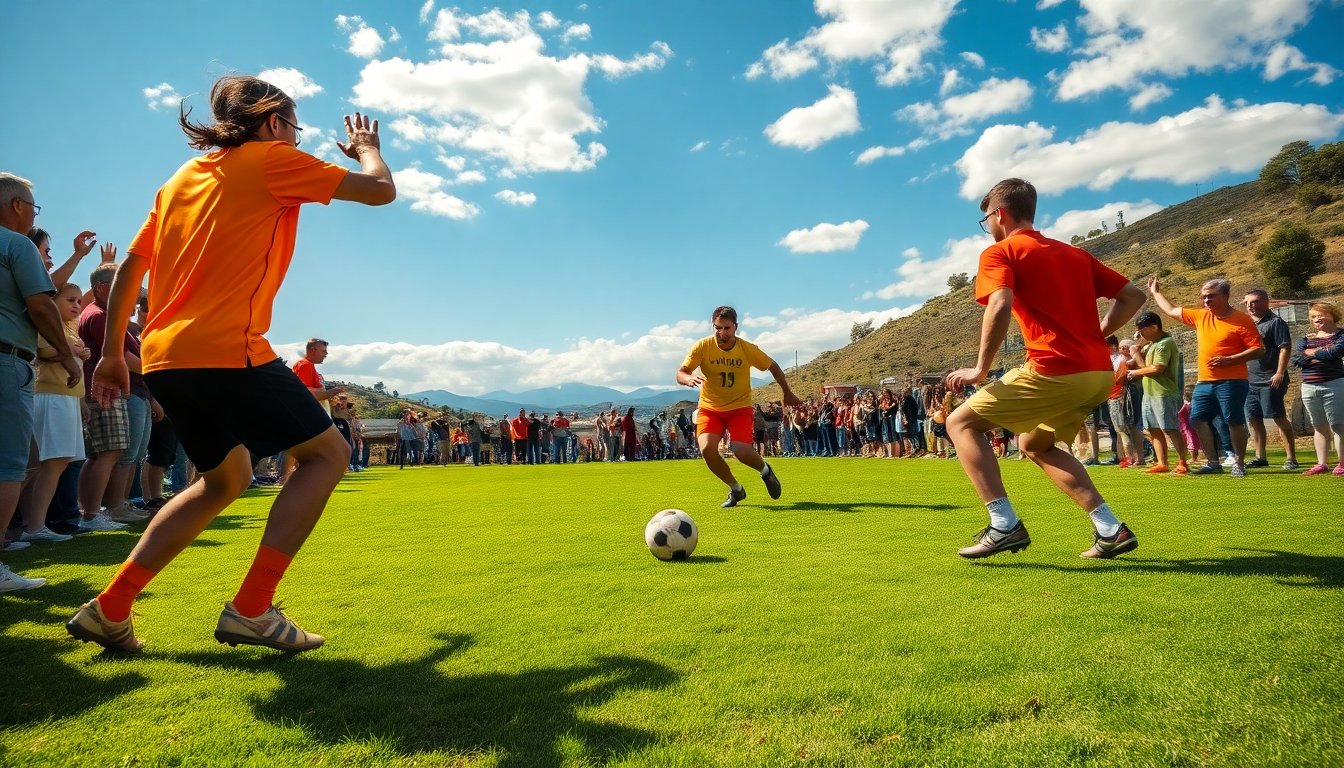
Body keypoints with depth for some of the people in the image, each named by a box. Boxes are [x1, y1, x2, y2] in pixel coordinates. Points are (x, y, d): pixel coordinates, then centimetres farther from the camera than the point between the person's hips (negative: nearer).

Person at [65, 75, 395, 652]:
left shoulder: (183, 176, 21)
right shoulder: (272, 160, 0)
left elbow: (129, 268, 21)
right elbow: (381, 190, 0)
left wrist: (112, 353, 25)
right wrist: (367, 148, 22)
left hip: (164, 357, 9)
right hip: (226, 351, -9)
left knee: (225, 479, 22)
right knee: (326, 452, 1)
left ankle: (108, 609, 21)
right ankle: (252, 609, -5)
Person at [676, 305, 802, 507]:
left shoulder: (748, 349, -10)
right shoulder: (703, 346, -12)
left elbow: (773, 367, 6)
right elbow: (680, 373, -18)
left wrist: (788, 394, 14)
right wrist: (689, 379, -42)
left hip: (739, 407, -1)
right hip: (710, 408, 1)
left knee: (741, 451, -22)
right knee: (706, 449, -22)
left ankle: (765, 470, 17)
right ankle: (735, 489, 4)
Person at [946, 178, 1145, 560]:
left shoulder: (999, 252, 1)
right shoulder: (1074, 252, 23)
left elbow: (1001, 306, -18)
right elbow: (1133, 296, 21)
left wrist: (980, 369, -11)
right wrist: (1094, 336, 18)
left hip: (1055, 370, -8)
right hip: (1100, 372, 8)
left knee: (961, 423, 4)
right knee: (1034, 444, 27)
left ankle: (1004, 525, -5)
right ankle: (1111, 530, 20)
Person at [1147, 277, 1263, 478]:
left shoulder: (1242, 320, -6)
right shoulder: (1200, 316, 12)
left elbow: (1259, 349, -9)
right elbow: (1171, 311, 25)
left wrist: (1229, 359, -18)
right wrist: (1155, 292, 31)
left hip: (1232, 382, -7)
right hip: (1204, 382, 7)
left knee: (1234, 421, -4)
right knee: (1198, 420, 5)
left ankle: (1239, 463, 9)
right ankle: (1213, 463, 14)